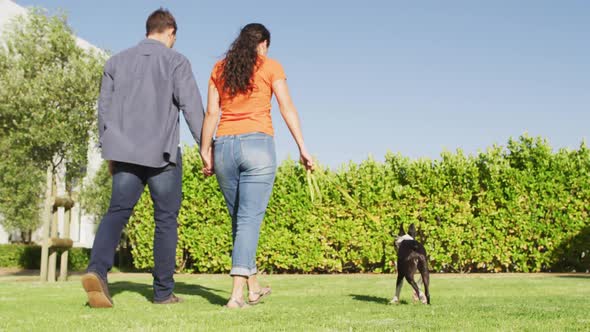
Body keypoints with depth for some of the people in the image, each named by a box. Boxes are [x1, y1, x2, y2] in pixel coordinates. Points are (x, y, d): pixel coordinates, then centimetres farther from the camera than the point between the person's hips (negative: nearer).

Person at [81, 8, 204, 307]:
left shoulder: (116, 62, 14)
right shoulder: (175, 61, 0)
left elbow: (104, 108, 12)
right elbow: (192, 106, -8)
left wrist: (109, 153, 16)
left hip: (125, 153, 3)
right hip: (162, 154, -3)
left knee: (117, 212, 2)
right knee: (166, 219, 6)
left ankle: (97, 269, -23)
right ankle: (163, 291, 8)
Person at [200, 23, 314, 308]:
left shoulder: (220, 68, 14)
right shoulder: (270, 67, 5)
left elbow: (211, 113, 8)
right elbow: (287, 108, -1)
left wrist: (206, 152, 9)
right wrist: (302, 148, -1)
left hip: (224, 146, 4)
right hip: (257, 144, -4)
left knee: (239, 219, 15)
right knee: (250, 220, -5)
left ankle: (253, 287, 24)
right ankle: (236, 293, -13)